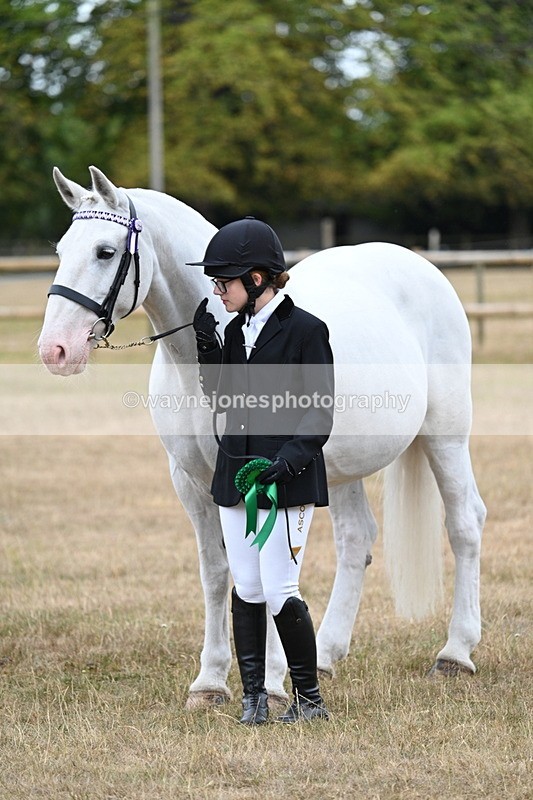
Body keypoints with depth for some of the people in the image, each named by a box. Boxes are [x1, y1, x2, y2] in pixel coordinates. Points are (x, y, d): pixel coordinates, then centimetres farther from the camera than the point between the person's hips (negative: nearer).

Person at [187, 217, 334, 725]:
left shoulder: (306, 330, -9)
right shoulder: (237, 330, 11)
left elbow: (319, 415, -11)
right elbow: (221, 399, 15)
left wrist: (289, 459, -26)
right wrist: (206, 345, 2)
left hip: (288, 482, -7)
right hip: (236, 475, 7)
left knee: (280, 595, -8)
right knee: (246, 591, 8)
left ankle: (310, 699, 6)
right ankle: (253, 696, 16)